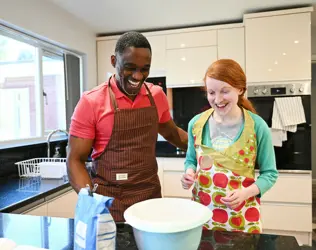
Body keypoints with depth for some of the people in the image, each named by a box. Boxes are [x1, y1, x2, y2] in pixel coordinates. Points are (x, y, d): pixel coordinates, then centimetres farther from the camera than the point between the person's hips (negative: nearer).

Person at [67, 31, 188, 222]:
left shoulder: (157, 95, 1)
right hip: (109, 202, -3)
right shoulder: (91, 102, -12)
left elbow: (172, 133, 18)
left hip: (151, 195, 4)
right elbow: (76, 160, -8)